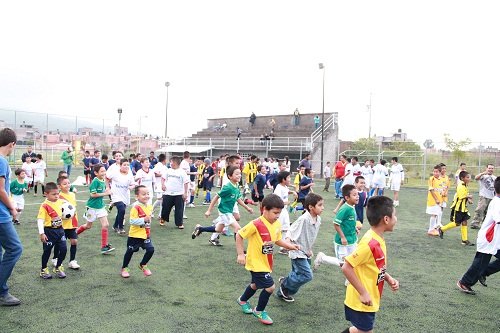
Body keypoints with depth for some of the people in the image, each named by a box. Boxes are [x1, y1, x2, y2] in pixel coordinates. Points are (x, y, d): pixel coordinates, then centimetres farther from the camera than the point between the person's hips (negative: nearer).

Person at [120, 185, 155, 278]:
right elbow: (132, 221, -26)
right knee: (130, 251, 9)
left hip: (146, 234, 6)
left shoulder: (149, 206, 3)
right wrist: (144, 220, -30)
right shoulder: (136, 207, -21)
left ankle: (143, 265, 24)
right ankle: (124, 268, 32)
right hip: (135, 235, -6)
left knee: (151, 249, -3)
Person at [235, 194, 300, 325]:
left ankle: (243, 300, 55)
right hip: (256, 263, -8)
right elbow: (239, 235, -19)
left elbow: (278, 240, 9)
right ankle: (259, 311, 18)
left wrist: (291, 246, -5)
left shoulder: (277, 224, -6)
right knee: (270, 286, -8)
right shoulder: (256, 224, -28)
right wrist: (240, 254, -18)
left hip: (266, 262, 8)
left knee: (256, 284, 26)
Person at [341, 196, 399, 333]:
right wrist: (363, 293, -23)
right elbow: (347, 267, -28)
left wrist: (389, 278, 2)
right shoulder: (370, 243, -27)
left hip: (369, 299, 9)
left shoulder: (378, 239, 2)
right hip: (362, 301, -9)